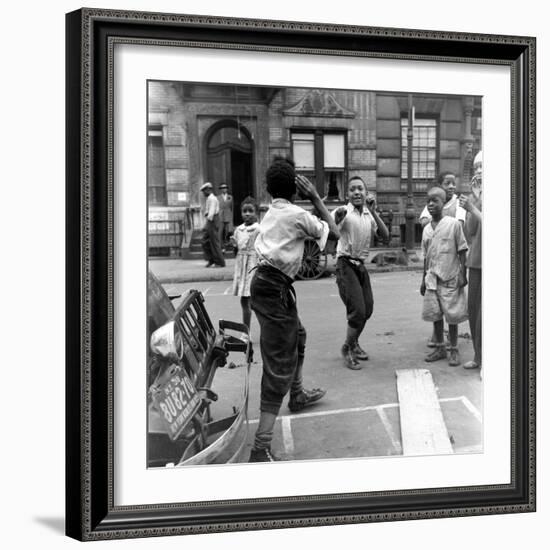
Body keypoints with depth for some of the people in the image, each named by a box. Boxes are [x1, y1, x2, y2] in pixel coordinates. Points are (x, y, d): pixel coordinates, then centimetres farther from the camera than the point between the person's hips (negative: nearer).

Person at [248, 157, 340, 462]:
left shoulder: (272, 213, 11)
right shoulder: (297, 215, -11)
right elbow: (334, 232, 0)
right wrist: (315, 197, 2)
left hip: (266, 283, 9)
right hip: (276, 289, -9)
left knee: (297, 337, 31)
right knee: (280, 365, -9)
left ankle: (297, 395, 53)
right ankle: (261, 450, -13)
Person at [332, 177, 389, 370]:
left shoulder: (369, 215, 7)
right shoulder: (344, 212, -11)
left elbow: (385, 236, -4)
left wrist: (373, 211, -15)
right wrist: (338, 215, -52)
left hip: (361, 265, 7)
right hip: (346, 264, -7)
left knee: (367, 309, 14)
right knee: (358, 311, -13)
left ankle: (354, 344, 37)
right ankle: (347, 350, 8)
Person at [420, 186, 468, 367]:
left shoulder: (453, 224, -7)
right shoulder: (427, 229, 9)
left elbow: (462, 251, -5)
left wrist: (463, 274, -10)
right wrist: (424, 279, 15)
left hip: (450, 278, -5)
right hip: (432, 278, 5)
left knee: (452, 315, 1)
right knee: (435, 314, 9)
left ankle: (454, 350, 13)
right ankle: (440, 348, 22)